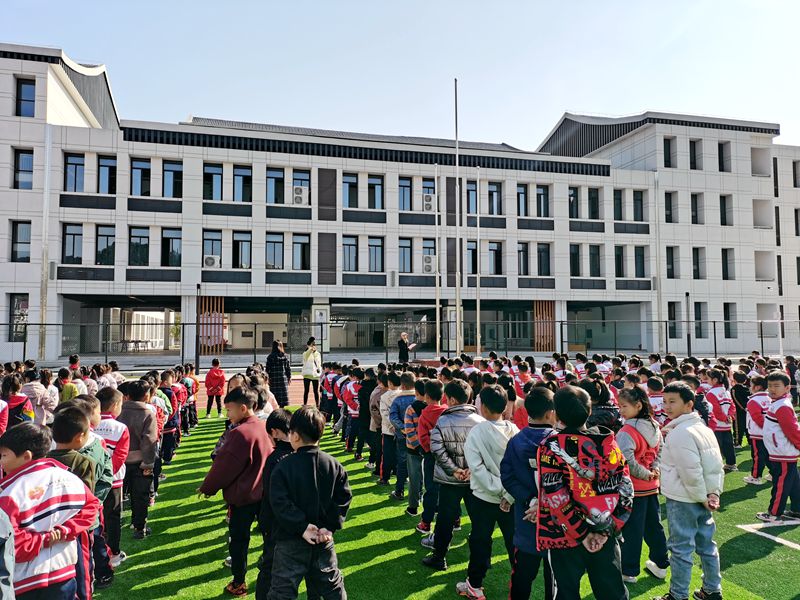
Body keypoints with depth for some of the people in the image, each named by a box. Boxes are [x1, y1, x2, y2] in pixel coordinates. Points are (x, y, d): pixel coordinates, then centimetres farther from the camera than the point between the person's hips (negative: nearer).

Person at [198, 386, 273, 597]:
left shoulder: (239, 433, -22)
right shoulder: (263, 427, 1)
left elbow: (225, 466, -16)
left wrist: (207, 488, -1)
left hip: (242, 495, -7)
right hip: (264, 492, 7)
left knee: (238, 539, 9)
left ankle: (238, 584, 20)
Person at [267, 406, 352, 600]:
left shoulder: (284, 466, -14)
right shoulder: (334, 465, -3)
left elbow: (280, 503, -19)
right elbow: (343, 498, -5)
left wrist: (302, 527, -14)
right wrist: (331, 527, -5)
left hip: (290, 540, -3)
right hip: (323, 541, 4)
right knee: (332, 584, 20)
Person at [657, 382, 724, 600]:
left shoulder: (679, 433, -22)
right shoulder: (703, 427, 7)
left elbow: (691, 472, -24)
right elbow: (718, 465, 9)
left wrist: (702, 498, -11)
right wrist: (714, 493, 3)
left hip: (682, 500, -9)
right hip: (701, 498, 9)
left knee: (681, 549, 3)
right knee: (706, 545, 18)